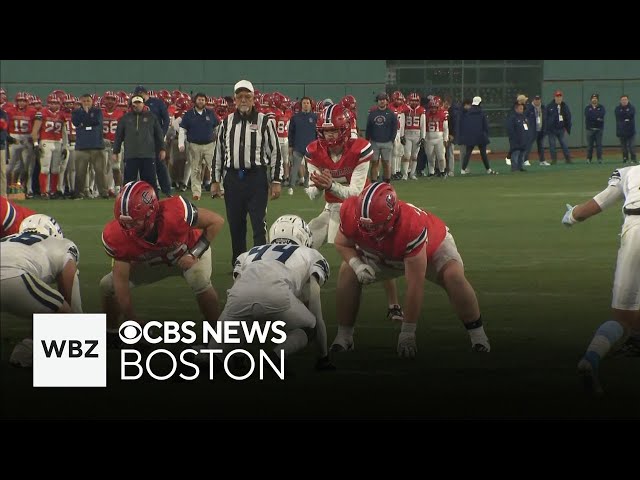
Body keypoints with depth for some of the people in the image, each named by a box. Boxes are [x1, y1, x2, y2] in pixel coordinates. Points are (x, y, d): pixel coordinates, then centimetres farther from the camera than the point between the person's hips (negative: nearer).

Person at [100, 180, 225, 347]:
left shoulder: (174, 213, -43)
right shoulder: (117, 237, -32)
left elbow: (216, 221, -28)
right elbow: (121, 280, -24)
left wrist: (194, 253, -30)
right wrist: (132, 319, -28)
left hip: (190, 252, -3)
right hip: (153, 262, 3)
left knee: (200, 281, -35)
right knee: (108, 285, -6)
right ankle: (111, 334, 20)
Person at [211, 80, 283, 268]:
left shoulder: (265, 122, -1)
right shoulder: (226, 123, 9)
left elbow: (275, 152, -1)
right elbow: (219, 153, 15)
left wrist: (276, 181, -4)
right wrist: (216, 180, 13)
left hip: (256, 178, -3)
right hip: (232, 178, 4)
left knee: (259, 224, -5)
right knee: (235, 224, 10)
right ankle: (238, 264, 21)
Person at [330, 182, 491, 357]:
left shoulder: (412, 227, -47)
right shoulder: (350, 213, -36)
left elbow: (415, 285, -41)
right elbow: (342, 244, -11)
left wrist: (407, 333, -37)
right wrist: (357, 264, -35)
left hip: (433, 245, -4)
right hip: (384, 255, 4)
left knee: (454, 277, -31)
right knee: (348, 272, -16)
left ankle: (478, 335, -14)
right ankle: (344, 337, -1)